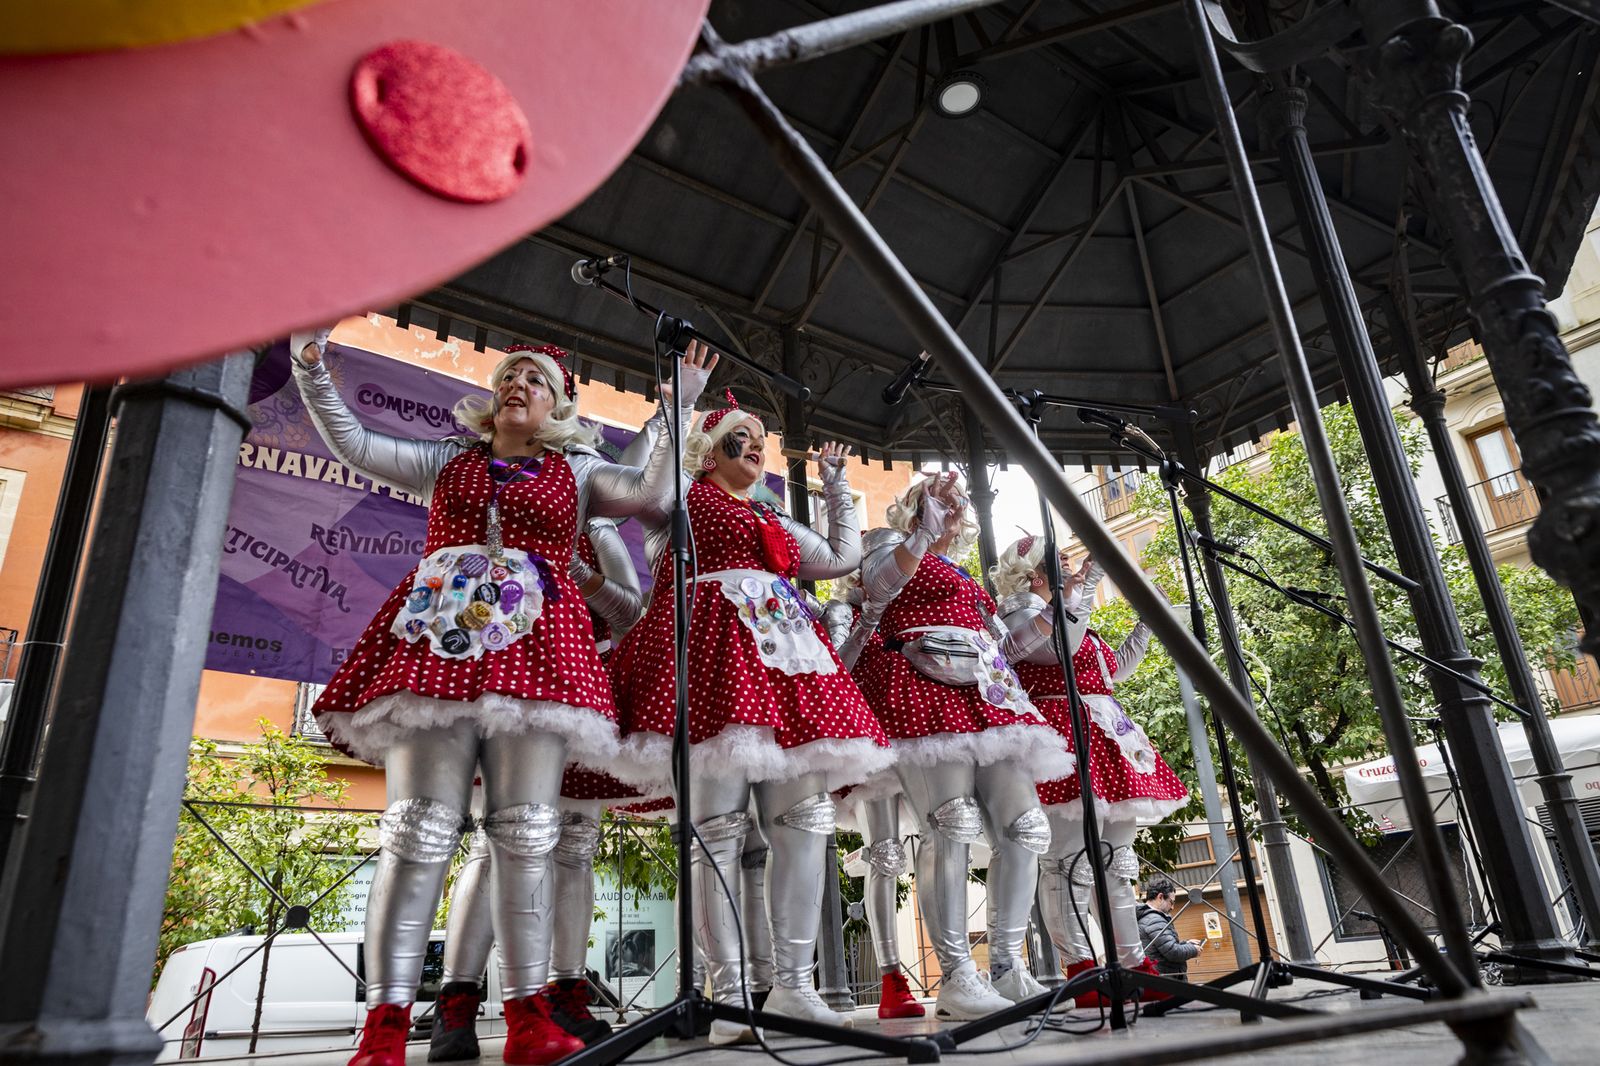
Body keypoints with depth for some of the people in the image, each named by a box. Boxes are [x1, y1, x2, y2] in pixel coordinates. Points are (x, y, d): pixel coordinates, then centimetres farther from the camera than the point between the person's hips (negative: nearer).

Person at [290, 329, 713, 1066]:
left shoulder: (577, 471, 20)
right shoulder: (446, 462, 25)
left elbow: (652, 491, 5)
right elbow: (353, 446, 22)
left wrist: (680, 408, 0)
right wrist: (312, 368, 16)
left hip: (534, 646, 0)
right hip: (437, 641, 1)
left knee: (525, 833, -5)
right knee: (418, 832, -7)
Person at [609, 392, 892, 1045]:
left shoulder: (776, 523, 32)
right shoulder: (683, 496, 15)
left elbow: (843, 557, 33)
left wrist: (836, 482, 40)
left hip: (786, 657, 7)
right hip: (714, 647, -6)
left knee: (805, 819, -3)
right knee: (718, 826, -11)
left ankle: (792, 985, 4)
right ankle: (728, 994, -6)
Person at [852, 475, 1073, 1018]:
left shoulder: (963, 575, 33)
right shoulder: (891, 541, 13)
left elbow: (996, 640, 32)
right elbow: (877, 588, -10)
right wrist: (924, 532, -19)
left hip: (985, 696, 8)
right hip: (923, 689, -8)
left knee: (1024, 826, -1)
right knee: (952, 824, -19)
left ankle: (1007, 965, 6)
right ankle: (956, 975, -14)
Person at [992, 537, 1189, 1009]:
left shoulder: (1071, 614, 27)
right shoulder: (1019, 608, 0)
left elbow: (1117, 666, 34)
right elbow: (1061, 647, -19)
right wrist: (1088, 581, -17)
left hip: (1108, 739, 10)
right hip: (1063, 736, -10)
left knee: (1118, 859, 9)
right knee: (1070, 859, -12)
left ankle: (1134, 965, 14)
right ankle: (1081, 971, -12)